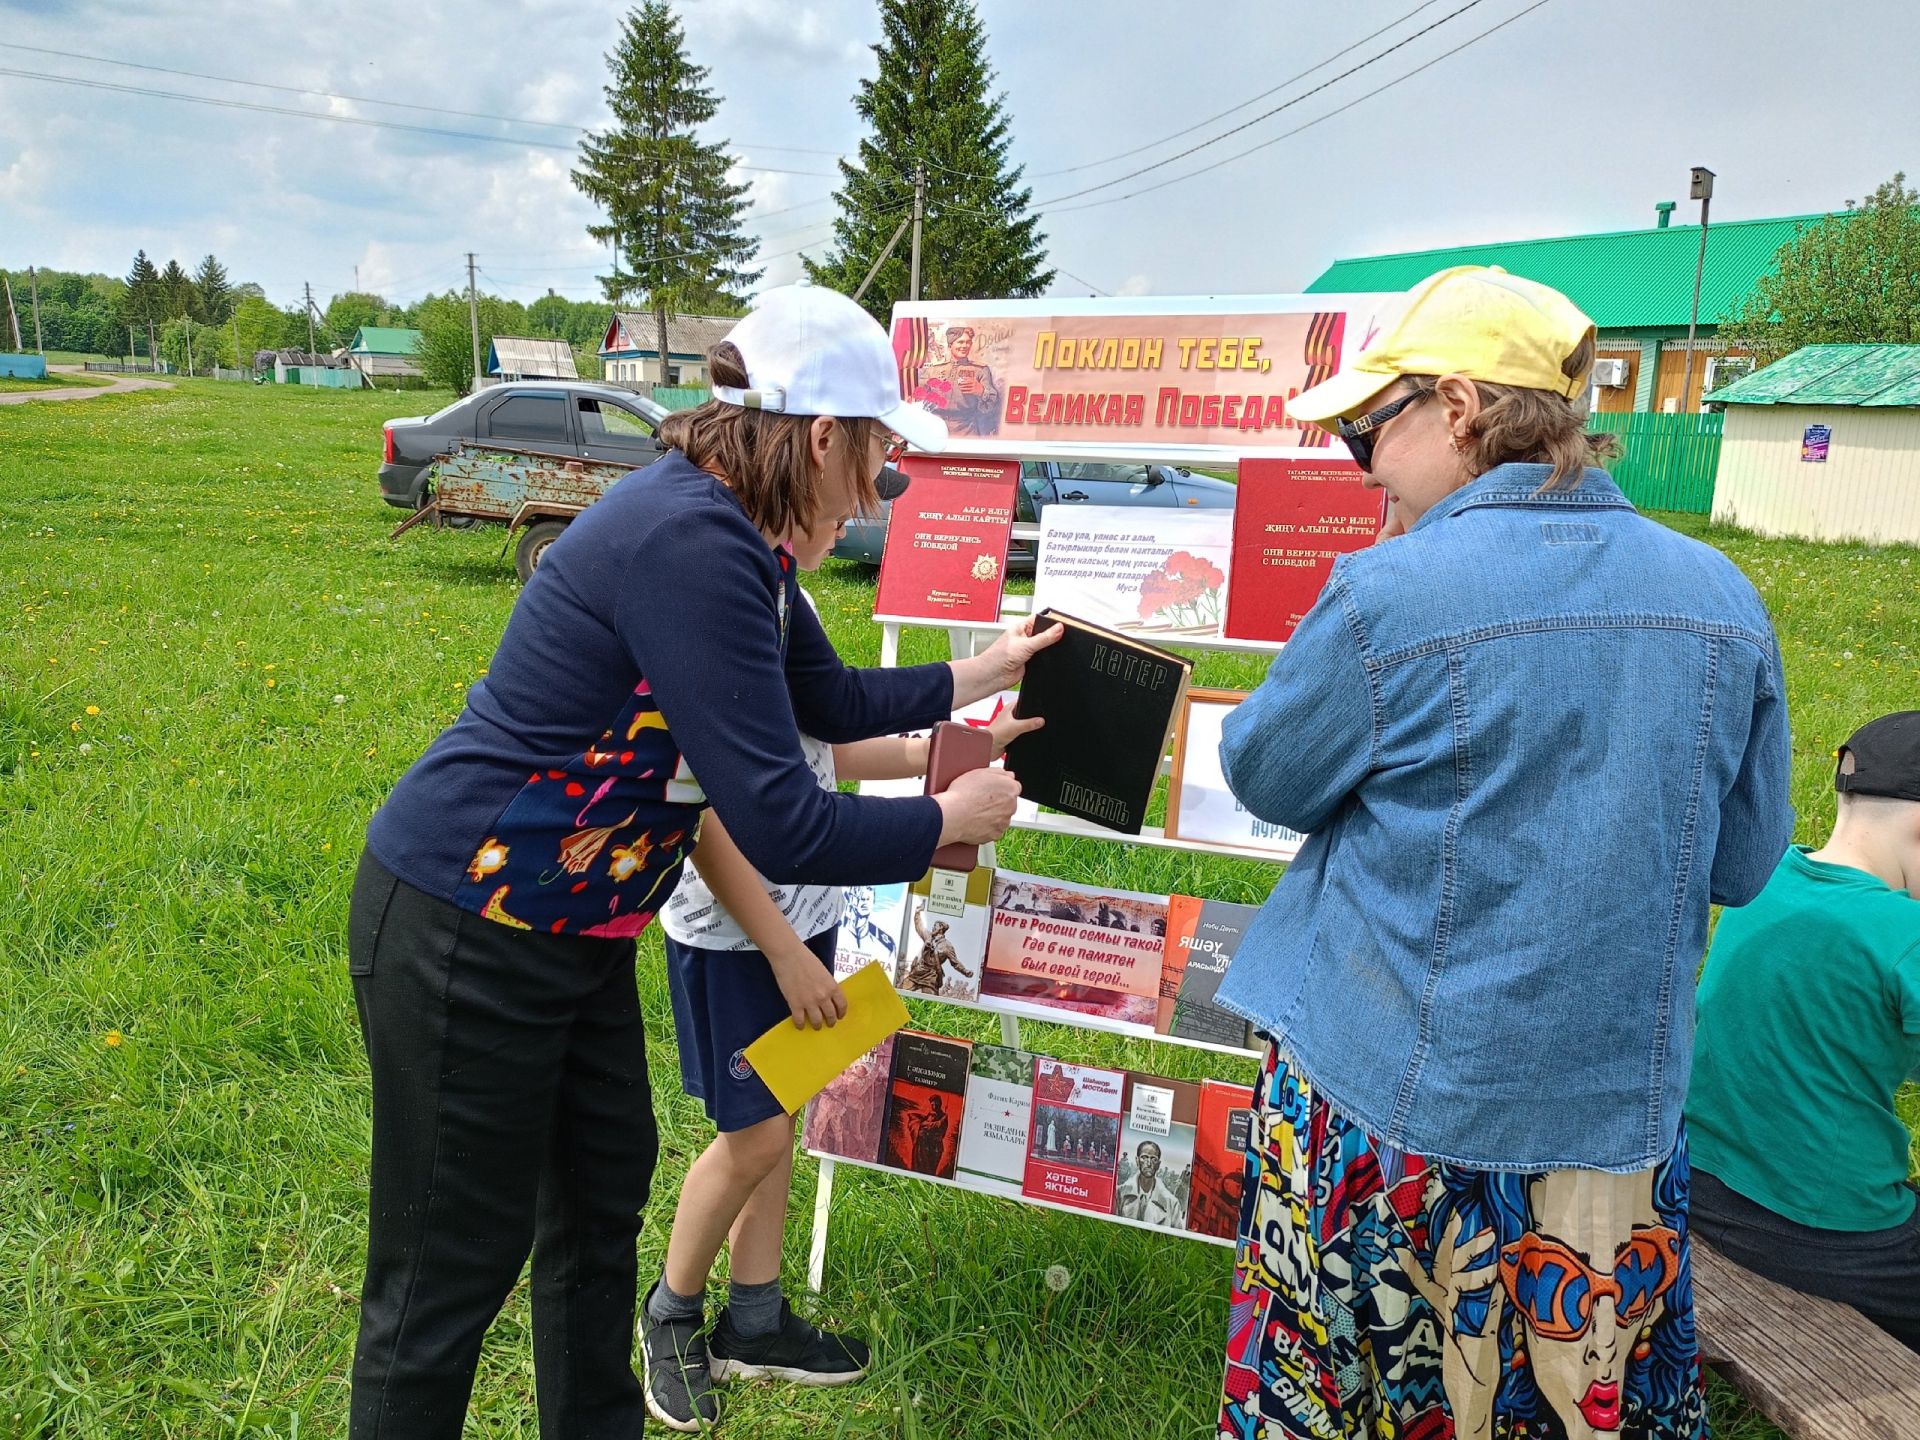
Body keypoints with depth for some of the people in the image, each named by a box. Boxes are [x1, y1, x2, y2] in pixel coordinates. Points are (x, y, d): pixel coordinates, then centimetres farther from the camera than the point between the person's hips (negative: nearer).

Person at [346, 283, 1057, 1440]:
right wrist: (954, 819, -14)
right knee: (455, 1267, 6)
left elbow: (832, 701, 18)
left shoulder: (740, 537, 2)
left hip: (574, 927, 10)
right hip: (467, 935, -10)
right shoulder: (690, 545, -28)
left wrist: (989, 672, 21)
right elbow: (782, 828, -29)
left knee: (605, 1196, 22)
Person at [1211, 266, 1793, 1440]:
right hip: (1620, 1114, 5)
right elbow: (1741, 865, 6)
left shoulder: (1388, 595, -19)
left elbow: (1264, 774, -3)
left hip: (1396, 1101, -4)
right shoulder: (1720, 599, -3)